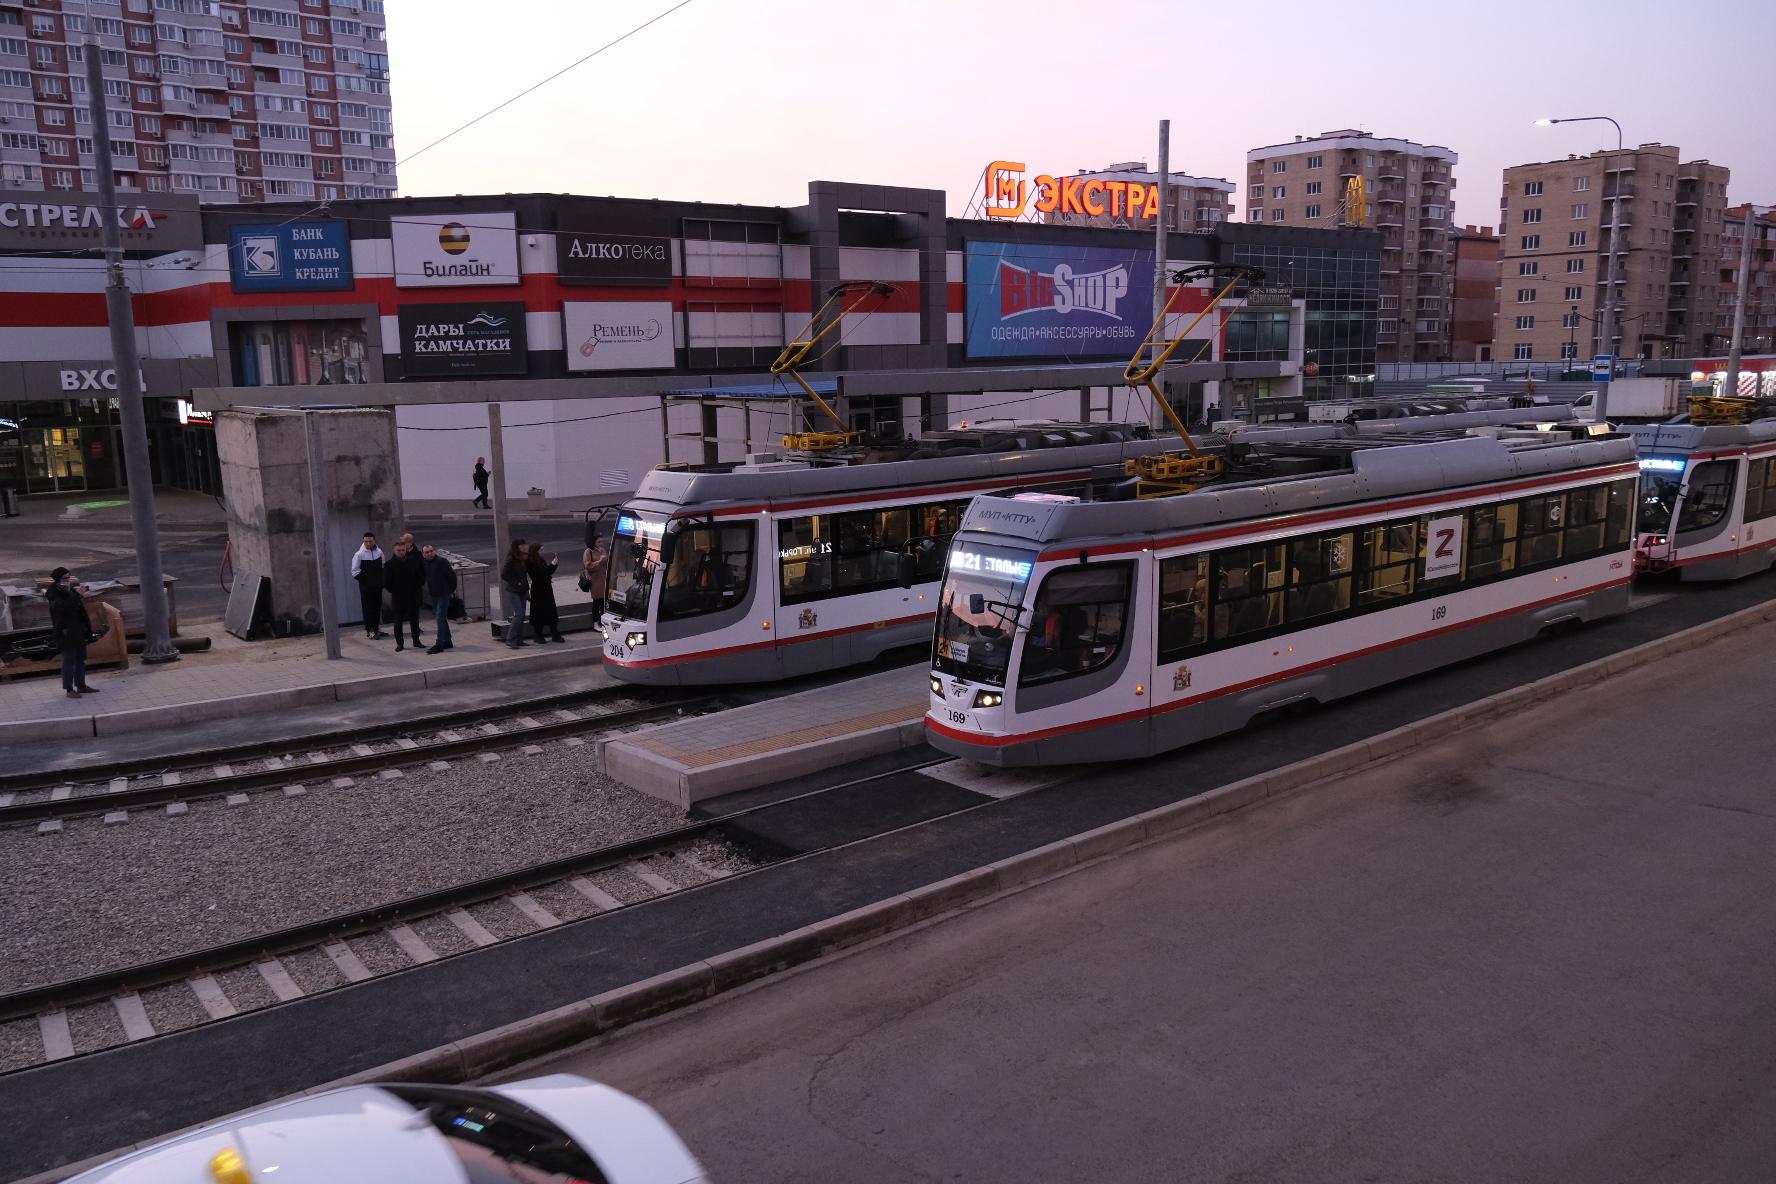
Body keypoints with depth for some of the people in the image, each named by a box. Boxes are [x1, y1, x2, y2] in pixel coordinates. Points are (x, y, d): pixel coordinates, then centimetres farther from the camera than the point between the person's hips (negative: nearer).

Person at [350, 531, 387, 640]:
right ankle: (369, 631, 2)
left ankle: (377, 629, 20)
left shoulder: (379, 552, 5)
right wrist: (365, 580, -11)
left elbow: (384, 566, 18)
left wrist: (381, 579, 6)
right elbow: (355, 572, -8)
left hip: (377, 586, 5)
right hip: (365, 587, -5)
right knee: (368, 609, -3)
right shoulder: (359, 554, -9)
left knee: (378, 608, 10)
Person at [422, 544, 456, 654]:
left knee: (440, 618, -11)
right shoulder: (425, 563, 7)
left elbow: (452, 575, -12)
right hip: (433, 595, 8)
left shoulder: (442, 561, -14)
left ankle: (439, 644, -12)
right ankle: (447, 642, 23)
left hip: (443, 594, -8)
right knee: (442, 619, 14)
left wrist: (452, 589, -6)